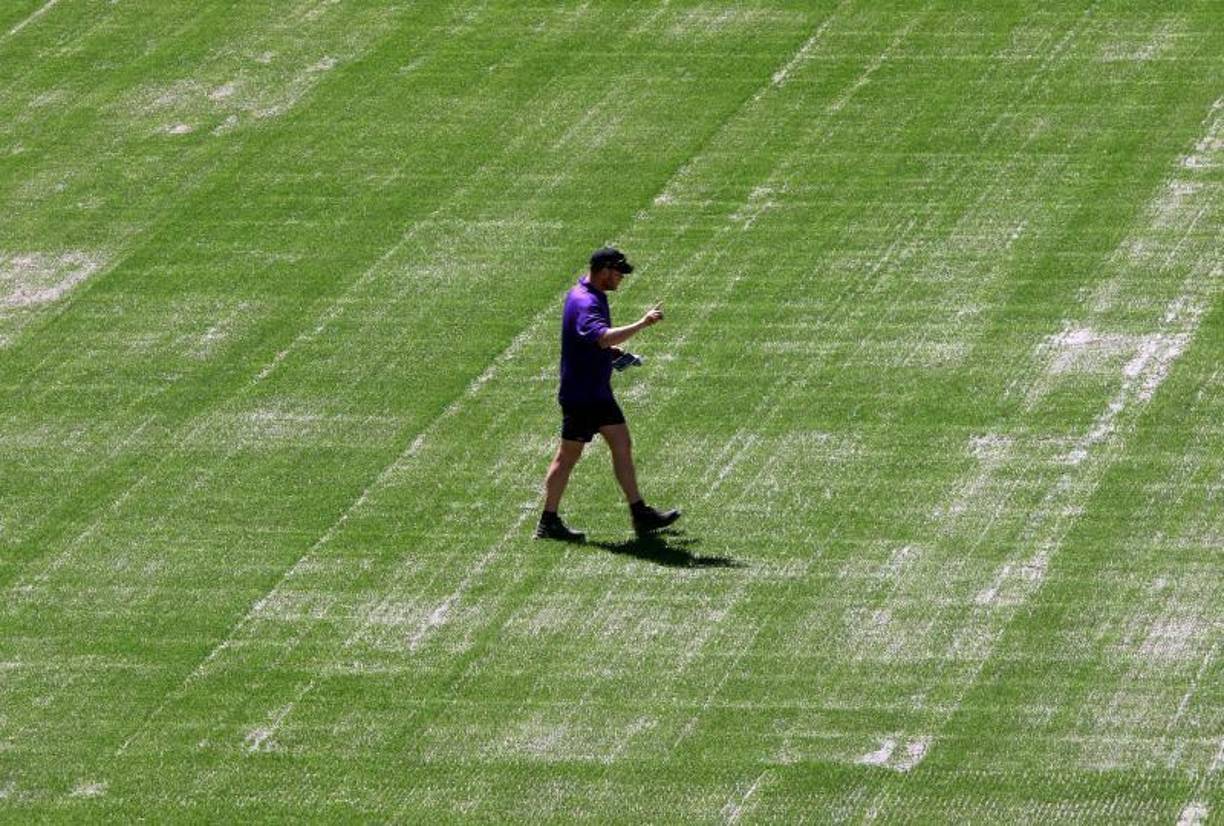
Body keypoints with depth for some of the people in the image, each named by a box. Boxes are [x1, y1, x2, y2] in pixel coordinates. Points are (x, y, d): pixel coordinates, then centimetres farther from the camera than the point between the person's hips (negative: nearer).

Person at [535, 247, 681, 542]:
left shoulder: (592, 296, 10)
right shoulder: (585, 303, -23)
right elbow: (603, 337, -41)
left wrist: (611, 351, 11)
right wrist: (642, 324, -37)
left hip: (598, 391, 10)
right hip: (580, 394, -10)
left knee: (622, 445, 12)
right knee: (569, 456, -1)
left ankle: (640, 514, 17)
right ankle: (548, 523, 8)